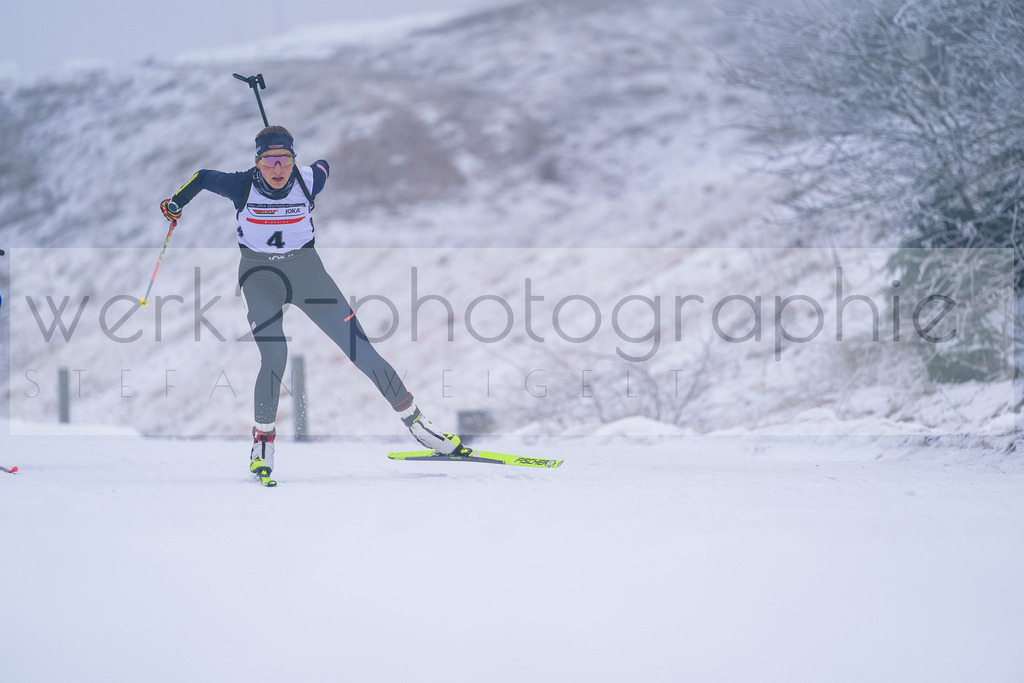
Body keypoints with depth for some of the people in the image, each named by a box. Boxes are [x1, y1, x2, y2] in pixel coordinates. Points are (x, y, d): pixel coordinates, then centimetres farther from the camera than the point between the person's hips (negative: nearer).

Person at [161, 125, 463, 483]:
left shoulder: (308, 181, -13)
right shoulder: (242, 186, -15)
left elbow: (323, 166, 11)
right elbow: (203, 178, 3)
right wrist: (176, 202, 8)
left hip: (306, 271, 1)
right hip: (260, 276, -1)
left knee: (361, 349, -3)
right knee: (274, 357, -21)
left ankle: (414, 420, 8)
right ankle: (263, 441, -2)